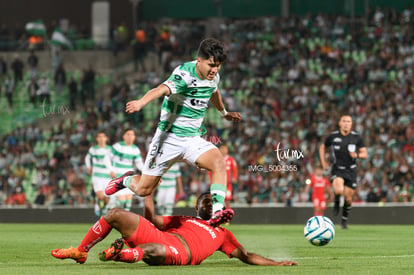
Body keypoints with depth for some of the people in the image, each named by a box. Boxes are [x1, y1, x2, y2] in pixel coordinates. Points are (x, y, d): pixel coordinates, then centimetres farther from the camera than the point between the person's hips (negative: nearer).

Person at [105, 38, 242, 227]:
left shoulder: (213, 77, 2)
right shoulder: (185, 74, -22)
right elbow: (163, 89, -43)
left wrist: (224, 113, 46)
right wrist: (142, 102, -63)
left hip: (193, 139, 5)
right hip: (169, 138, -5)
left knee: (219, 162, -26)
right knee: (143, 189, 3)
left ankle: (217, 212, -31)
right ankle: (127, 180, 38)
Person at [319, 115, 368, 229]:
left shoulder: (356, 137, -3)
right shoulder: (332, 136, -4)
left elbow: (365, 154, 1)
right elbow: (322, 147, 14)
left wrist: (357, 155, -20)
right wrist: (323, 162, 5)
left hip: (351, 170, 2)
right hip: (337, 169, -2)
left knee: (348, 198, 5)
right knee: (339, 190, -29)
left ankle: (344, 220, 28)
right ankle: (336, 202, 7)